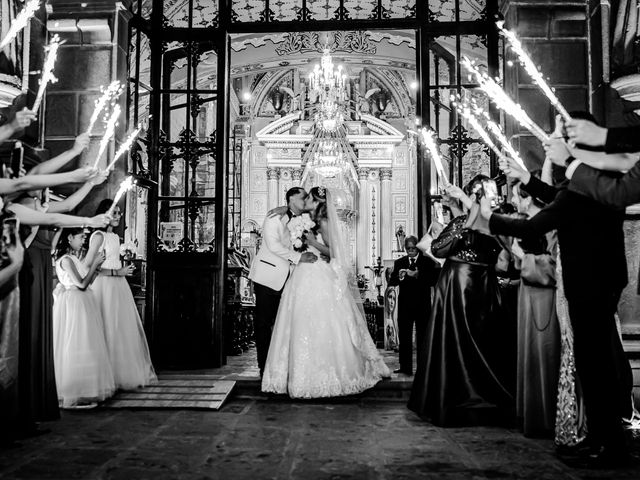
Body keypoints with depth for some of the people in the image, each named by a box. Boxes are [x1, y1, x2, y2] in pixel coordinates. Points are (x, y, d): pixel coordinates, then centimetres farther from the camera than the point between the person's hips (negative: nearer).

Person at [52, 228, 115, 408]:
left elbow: (86, 283, 14)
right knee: (76, 348, -6)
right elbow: (81, 284, -19)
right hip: (73, 304, -9)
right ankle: (76, 395, 0)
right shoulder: (66, 259, -13)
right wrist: (94, 264, -12)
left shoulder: (74, 258, 14)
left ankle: (83, 390, 16)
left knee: (85, 348, 10)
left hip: (83, 303, 9)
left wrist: (96, 266, 6)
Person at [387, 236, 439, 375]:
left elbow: (434, 279, -11)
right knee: (404, 336, 4)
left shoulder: (428, 262, 3)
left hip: (422, 305, -3)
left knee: (423, 337, 1)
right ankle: (405, 368, 8)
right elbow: (391, 282, 5)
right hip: (404, 305, 3)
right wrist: (399, 276, -16)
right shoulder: (399, 263, 12)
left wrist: (418, 275, -20)